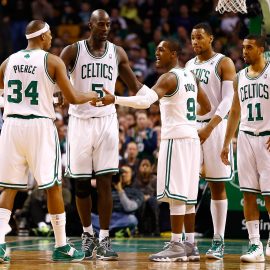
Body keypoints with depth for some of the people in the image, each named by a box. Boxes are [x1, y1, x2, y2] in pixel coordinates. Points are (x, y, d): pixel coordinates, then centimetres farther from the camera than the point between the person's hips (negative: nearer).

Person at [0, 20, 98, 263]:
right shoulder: (53, 61, -3)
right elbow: (72, 98, -6)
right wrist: (91, 96, 15)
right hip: (40, 126, -4)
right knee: (53, 187, 6)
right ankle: (61, 247, 10)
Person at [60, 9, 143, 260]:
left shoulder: (117, 53, 5)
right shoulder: (72, 51, -2)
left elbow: (135, 86, 13)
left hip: (106, 121, 1)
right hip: (80, 121, -1)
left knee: (105, 183, -5)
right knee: (81, 183, 5)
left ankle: (104, 239, -2)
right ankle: (87, 233, 22)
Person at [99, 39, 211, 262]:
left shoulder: (169, 78, -12)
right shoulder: (189, 76, 15)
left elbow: (145, 101, -29)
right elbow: (206, 107, 25)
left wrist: (115, 99, -36)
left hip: (175, 138, -9)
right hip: (191, 137, 9)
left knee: (175, 193, -8)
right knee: (186, 194, 11)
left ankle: (176, 246, -9)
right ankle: (190, 246, 13)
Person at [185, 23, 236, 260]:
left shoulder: (224, 63, -2)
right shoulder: (189, 65, 15)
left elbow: (227, 100, -11)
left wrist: (209, 128, -21)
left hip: (214, 128, -5)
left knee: (217, 186, -1)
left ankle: (218, 242, 2)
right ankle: (189, 242, 1)